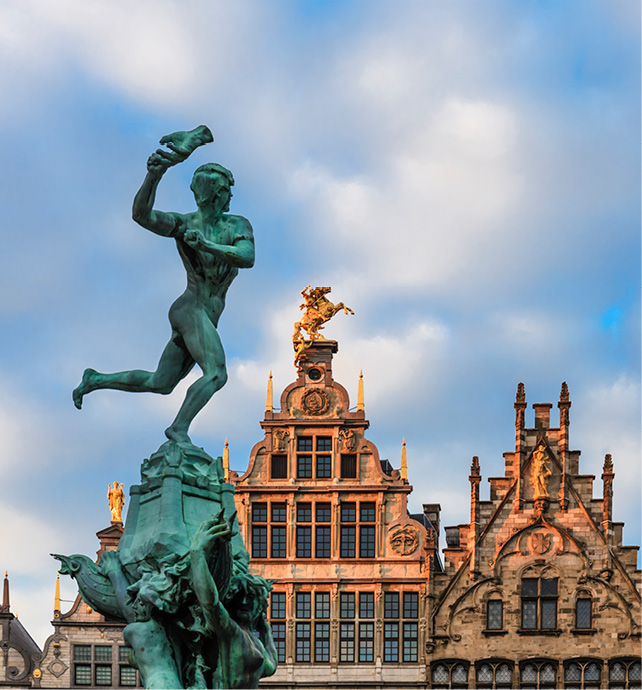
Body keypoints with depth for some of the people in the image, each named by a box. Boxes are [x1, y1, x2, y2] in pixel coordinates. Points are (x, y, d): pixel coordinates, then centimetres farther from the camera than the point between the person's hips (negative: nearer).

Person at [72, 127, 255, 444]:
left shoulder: (237, 225, 5)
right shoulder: (182, 223, -6)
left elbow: (248, 258, -15)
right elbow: (141, 214, -23)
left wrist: (207, 245, -31)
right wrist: (154, 175, -40)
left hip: (207, 318, 6)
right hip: (191, 308, -6)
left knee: (160, 384, 13)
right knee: (216, 374, -25)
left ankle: (96, 380, 27)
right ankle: (179, 428, -23)